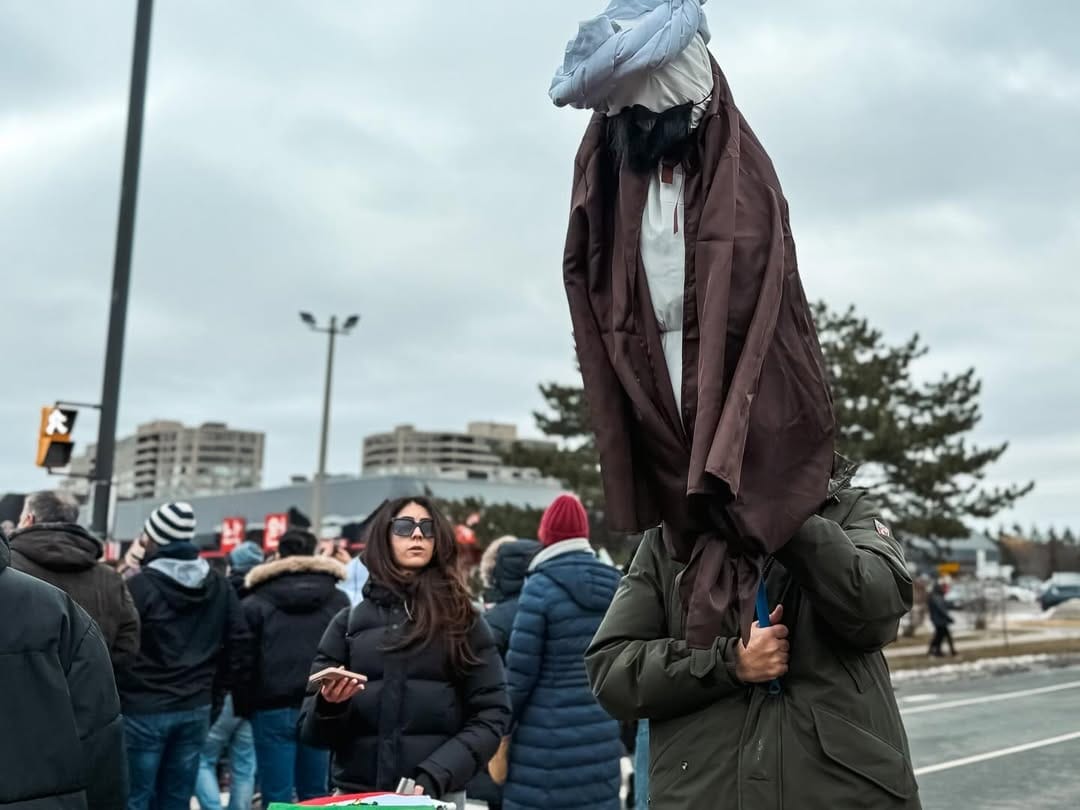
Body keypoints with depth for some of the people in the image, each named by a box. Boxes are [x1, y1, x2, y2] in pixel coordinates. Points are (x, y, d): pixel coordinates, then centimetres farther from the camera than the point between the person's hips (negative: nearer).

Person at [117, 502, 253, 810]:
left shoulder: (139, 586, -14)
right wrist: (225, 683, 16)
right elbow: (240, 642, 7)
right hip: (196, 708, 6)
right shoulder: (220, 586, 6)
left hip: (142, 710, -6)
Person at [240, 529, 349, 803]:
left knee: (277, 798, 1)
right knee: (315, 795, 12)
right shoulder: (339, 600, 5)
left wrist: (244, 705, 9)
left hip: (273, 709, -2)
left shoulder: (256, 604, -2)